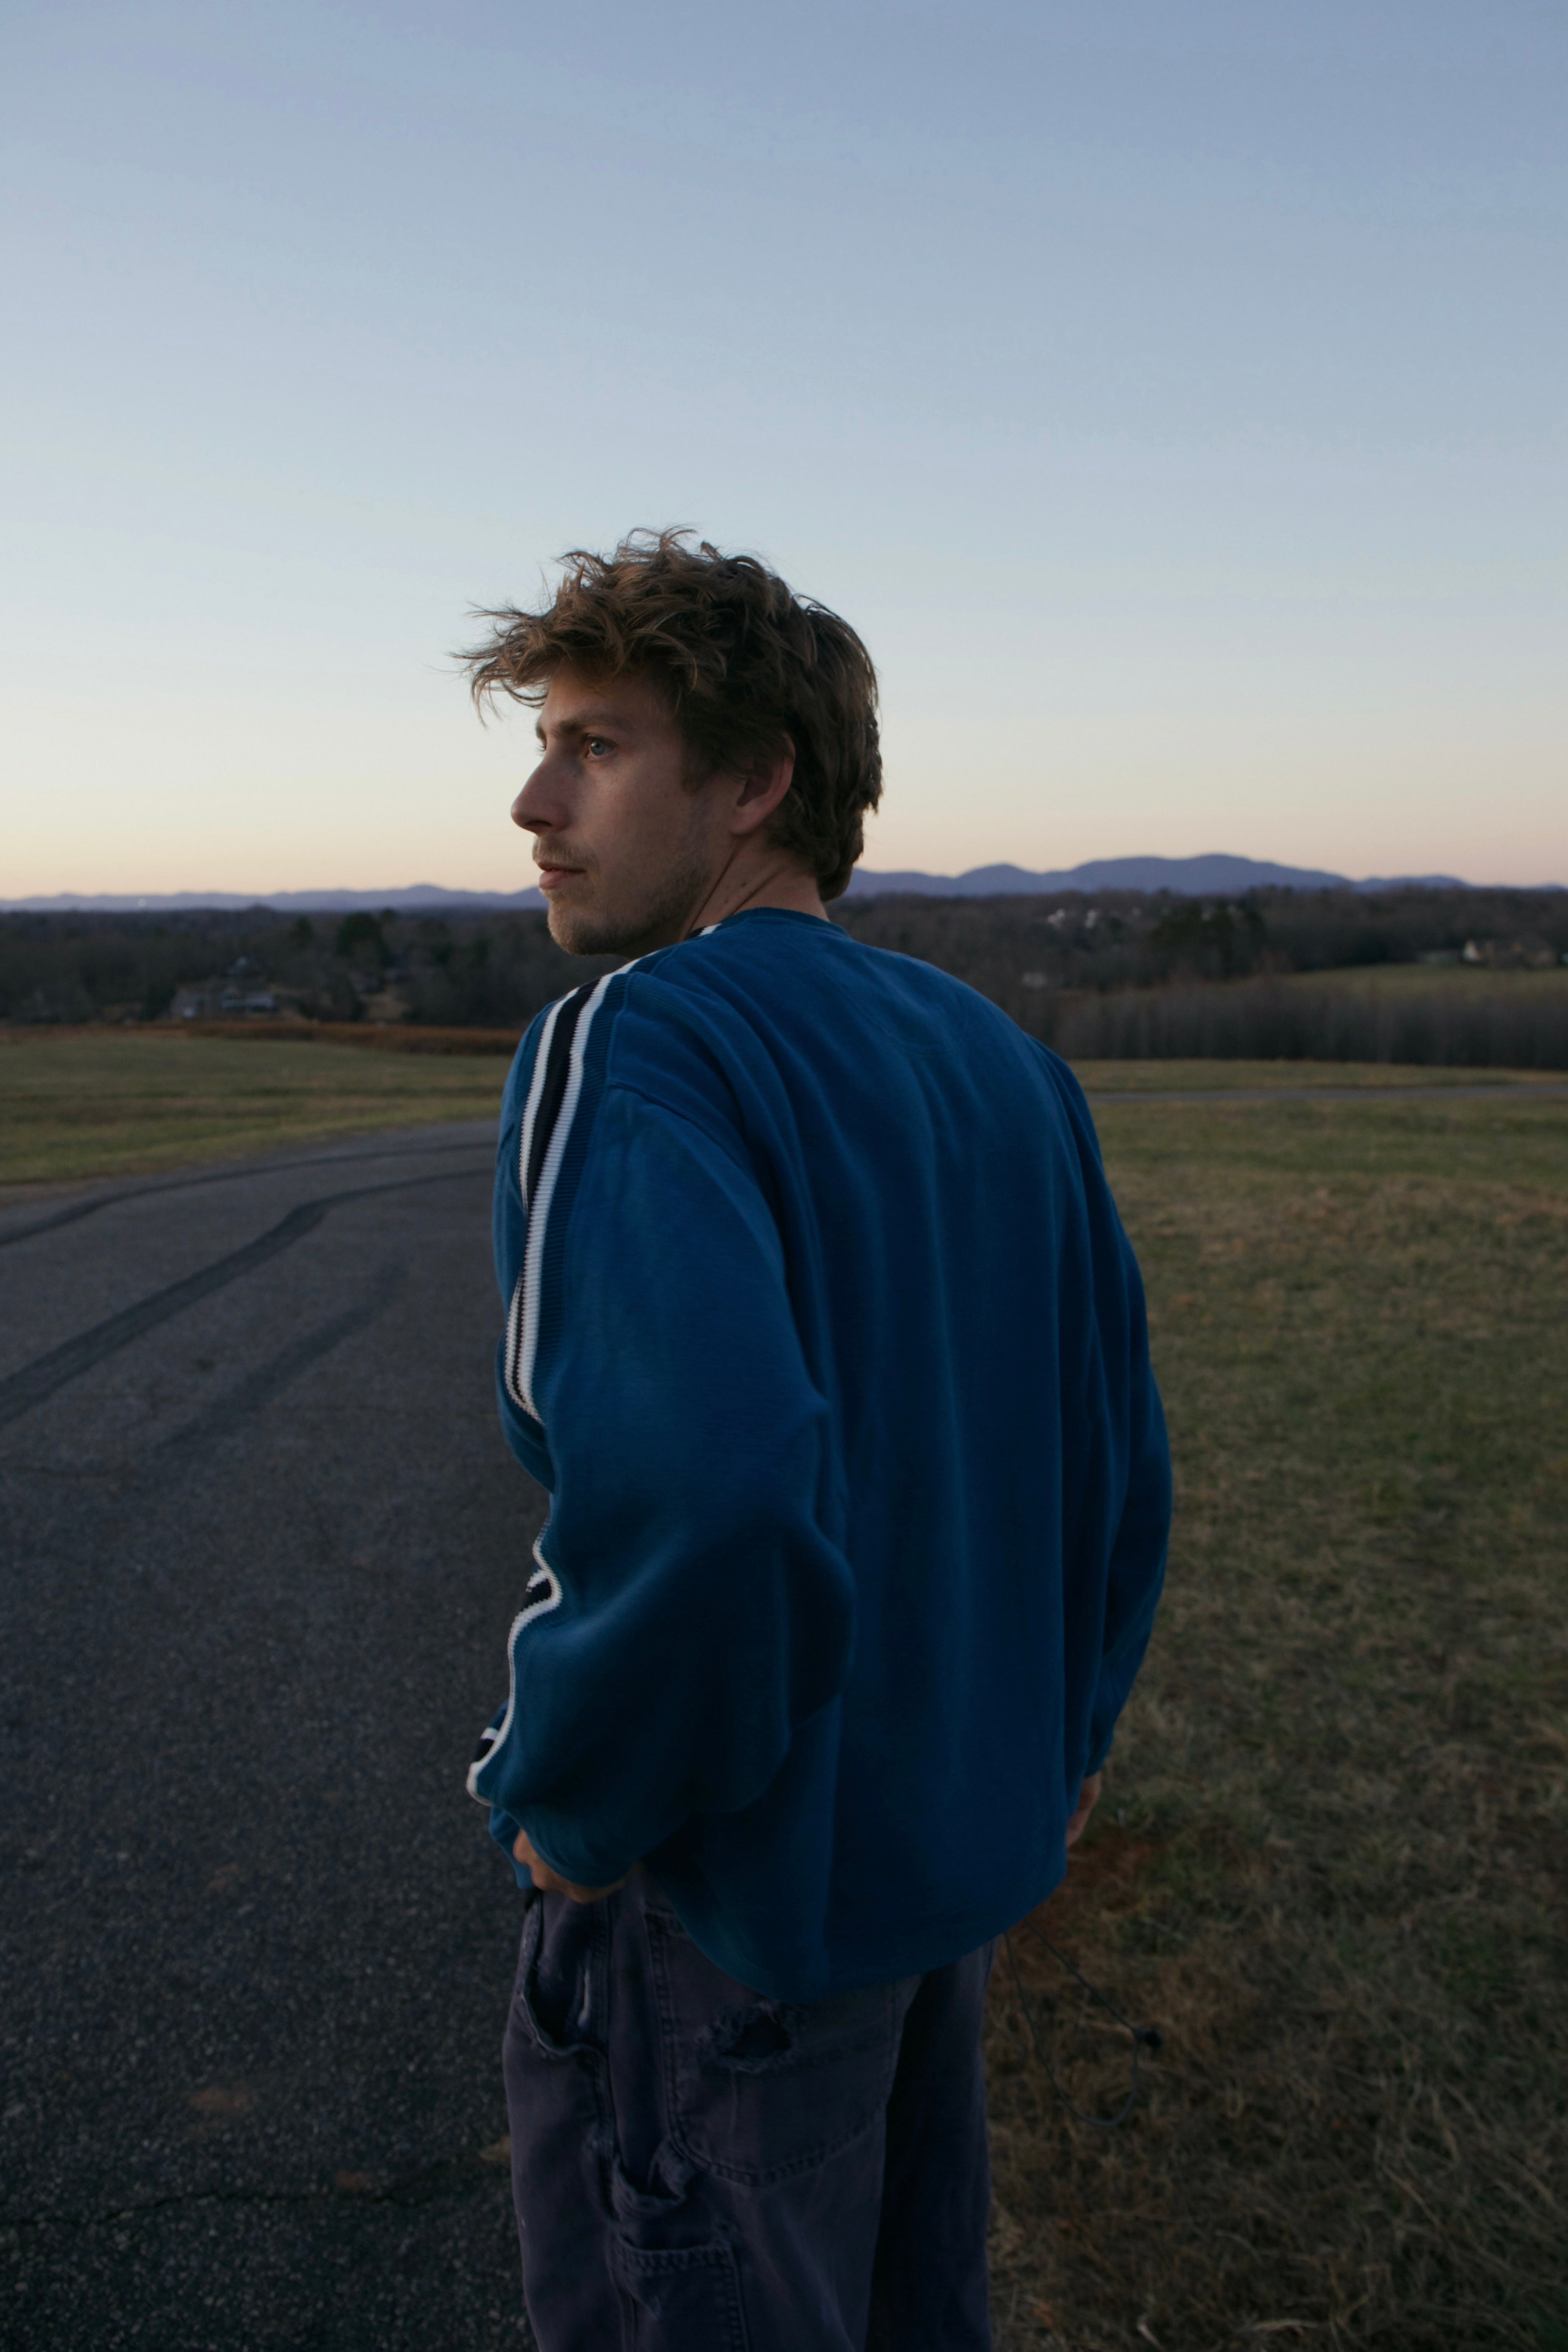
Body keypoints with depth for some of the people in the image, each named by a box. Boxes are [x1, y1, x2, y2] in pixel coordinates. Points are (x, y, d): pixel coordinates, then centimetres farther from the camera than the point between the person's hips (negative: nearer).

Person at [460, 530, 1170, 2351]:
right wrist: (1068, 1720, 19)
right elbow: (1115, 1452, 7)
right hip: (960, 1854, 7)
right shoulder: (1002, 1060, 2)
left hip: (727, 1893, -7)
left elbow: (700, 1484, -37)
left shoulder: (629, 1052, -22)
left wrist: (571, 1801, -20)